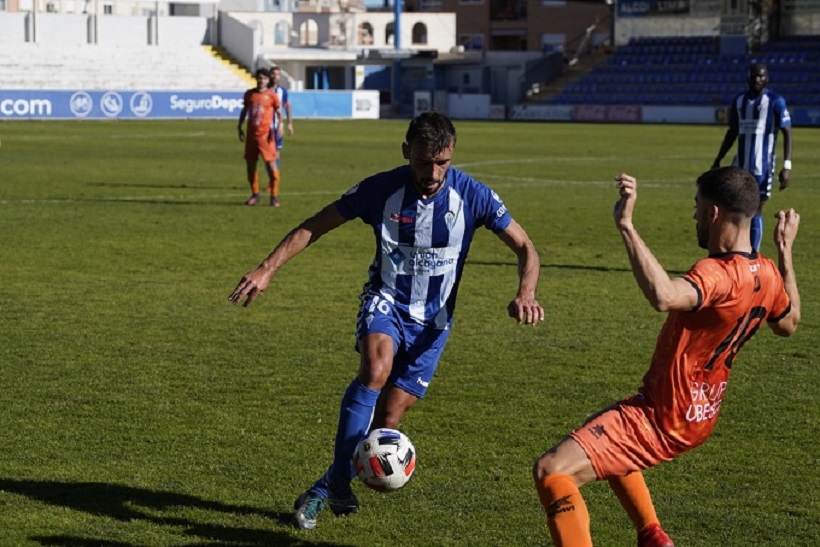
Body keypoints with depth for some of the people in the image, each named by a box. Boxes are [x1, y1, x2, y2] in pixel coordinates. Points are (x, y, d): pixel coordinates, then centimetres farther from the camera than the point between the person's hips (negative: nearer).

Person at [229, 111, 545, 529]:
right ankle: (339, 481, -26)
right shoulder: (380, 190, -15)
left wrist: (525, 294, -27)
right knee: (375, 370, -33)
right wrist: (267, 269, -15)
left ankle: (326, 488, 19)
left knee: (389, 418, -3)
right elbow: (314, 227, -5)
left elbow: (525, 248, -7)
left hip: (433, 318, 1)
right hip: (386, 299, -1)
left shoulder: (471, 195, -15)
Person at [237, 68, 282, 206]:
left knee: (270, 163, -9)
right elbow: (244, 111, 18)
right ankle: (255, 194, 23)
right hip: (251, 134, 4)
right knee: (250, 164, 8)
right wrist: (240, 128, 18)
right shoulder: (249, 94, 8)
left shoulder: (271, 95, -1)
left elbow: (278, 112, 3)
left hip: (265, 134, -4)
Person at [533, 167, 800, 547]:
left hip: (662, 419, -10)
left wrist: (625, 224, -45)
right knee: (599, 437, 37)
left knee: (550, 470, -18)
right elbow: (788, 325, 22)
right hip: (698, 415, 10)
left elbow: (662, 295, -50)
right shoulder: (768, 274, 0)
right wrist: (785, 252, 26)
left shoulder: (718, 274, -28)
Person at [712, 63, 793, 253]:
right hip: (740, 166, 5)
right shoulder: (739, 100, 11)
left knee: (755, 212, -1)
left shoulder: (776, 101, -6)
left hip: (762, 167, -5)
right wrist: (718, 161, 19)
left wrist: (787, 166, -17)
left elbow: (787, 134, -9)